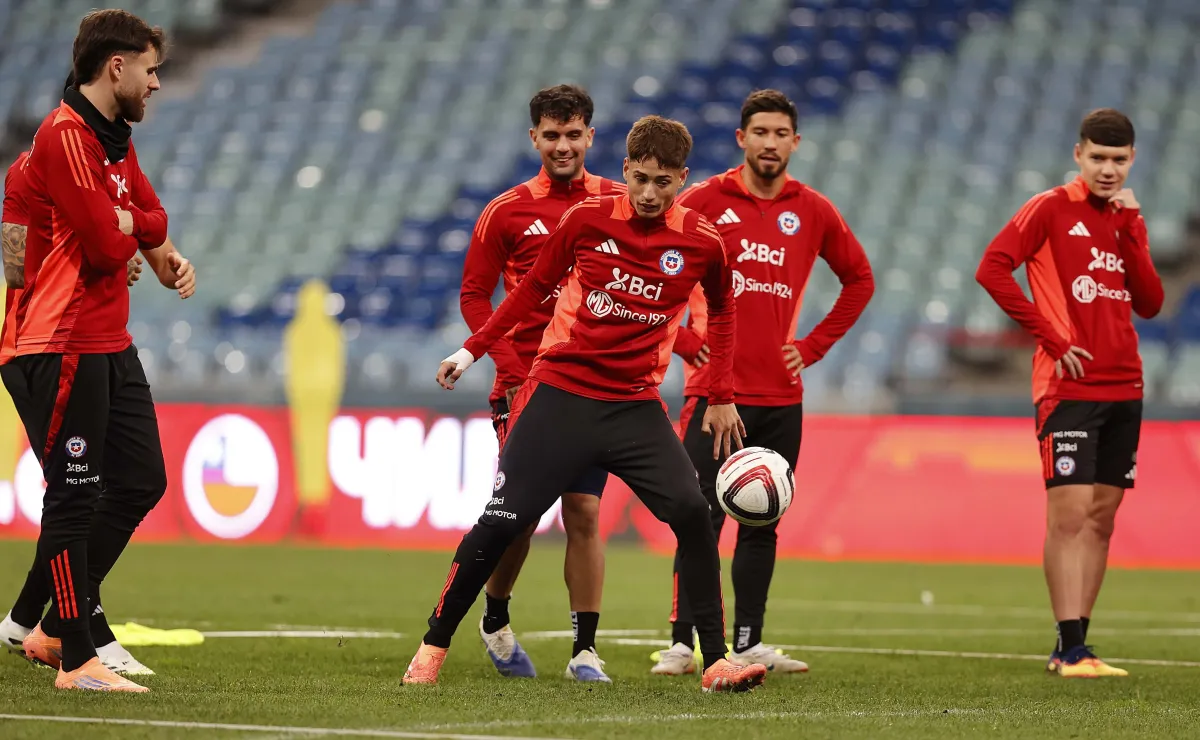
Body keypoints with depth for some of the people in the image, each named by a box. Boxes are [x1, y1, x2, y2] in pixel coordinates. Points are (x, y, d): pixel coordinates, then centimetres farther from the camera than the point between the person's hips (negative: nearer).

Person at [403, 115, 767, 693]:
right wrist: (474, 348, 9)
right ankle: (433, 646, 11)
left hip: (636, 406, 1)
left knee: (692, 513, -17)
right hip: (559, 392, -1)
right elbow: (535, 286, 11)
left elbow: (721, 311, 18)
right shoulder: (588, 219, -4)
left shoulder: (701, 243, -2)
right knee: (501, 522, -5)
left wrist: (721, 398, 15)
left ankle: (716, 662, -11)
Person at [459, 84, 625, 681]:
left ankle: (585, 649, 3)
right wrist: (512, 371, -8)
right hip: (527, 385, -1)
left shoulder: (620, 203, 6)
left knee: (584, 512, -3)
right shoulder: (507, 211, 2)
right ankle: (495, 622, 24)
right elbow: (474, 295, 3)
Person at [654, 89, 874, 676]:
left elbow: (859, 279, 19)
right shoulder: (704, 201, -2)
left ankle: (748, 644, 12)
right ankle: (681, 644, -7)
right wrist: (680, 338, -3)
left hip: (781, 396, 3)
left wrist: (815, 345, 10)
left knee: (762, 524, 6)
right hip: (714, 390, -3)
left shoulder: (813, 211, 7)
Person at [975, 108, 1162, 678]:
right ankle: (1070, 649, -11)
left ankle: (1074, 644, 12)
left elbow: (1150, 304, 6)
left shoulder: (1129, 218, 15)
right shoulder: (1051, 209, -4)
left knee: (1102, 517, 7)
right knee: (1069, 514, -11)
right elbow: (992, 268, -14)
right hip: (1069, 388, -6)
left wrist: (1131, 229, -4)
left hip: (1124, 388, 6)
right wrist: (1051, 337, -14)